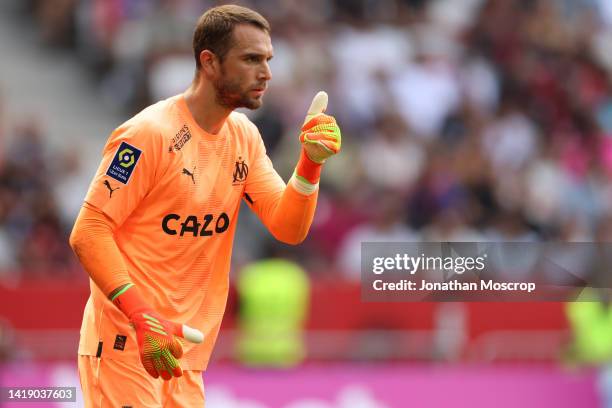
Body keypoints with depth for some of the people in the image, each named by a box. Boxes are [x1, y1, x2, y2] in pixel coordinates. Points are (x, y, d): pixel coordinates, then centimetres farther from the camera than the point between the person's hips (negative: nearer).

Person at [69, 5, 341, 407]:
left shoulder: (245, 137, 9)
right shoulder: (150, 133, -14)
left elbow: (289, 229, 5)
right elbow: (88, 232, -17)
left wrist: (311, 164, -13)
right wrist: (142, 317, -27)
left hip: (185, 354, 7)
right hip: (126, 345, -7)